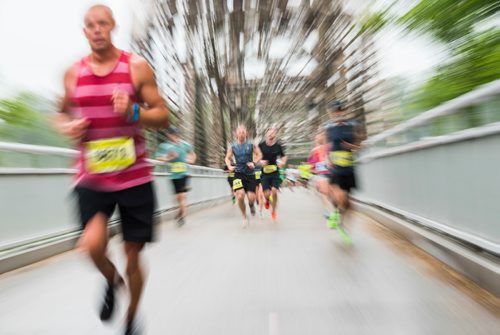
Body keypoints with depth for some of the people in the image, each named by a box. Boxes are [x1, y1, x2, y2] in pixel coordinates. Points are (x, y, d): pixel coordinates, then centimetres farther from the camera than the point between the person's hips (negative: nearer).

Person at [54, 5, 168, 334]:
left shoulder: (137, 66, -1)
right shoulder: (73, 73, 7)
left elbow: (163, 116, -1)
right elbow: (62, 113, 21)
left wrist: (133, 112, -21)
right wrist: (67, 126, -2)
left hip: (135, 176, -1)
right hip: (92, 177, 2)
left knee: (133, 252, 9)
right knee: (92, 244, -18)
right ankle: (111, 280, 23)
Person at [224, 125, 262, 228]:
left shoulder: (251, 145, 1)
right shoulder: (232, 147, 2)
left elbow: (259, 155, 4)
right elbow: (227, 158, 12)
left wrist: (254, 163, -14)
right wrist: (229, 166, -7)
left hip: (250, 174, 0)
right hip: (239, 174, 0)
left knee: (251, 198, -6)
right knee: (240, 196, -16)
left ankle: (251, 205, 35)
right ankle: (244, 217, 10)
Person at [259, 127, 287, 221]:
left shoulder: (278, 146, -2)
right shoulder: (261, 145, -6)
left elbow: (283, 156, 13)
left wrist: (282, 162, -8)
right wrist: (260, 161, -16)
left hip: (275, 172, 1)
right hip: (265, 172, -1)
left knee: (274, 191, -11)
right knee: (267, 193, -7)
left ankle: (273, 211, 13)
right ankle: (267, 201, 33)